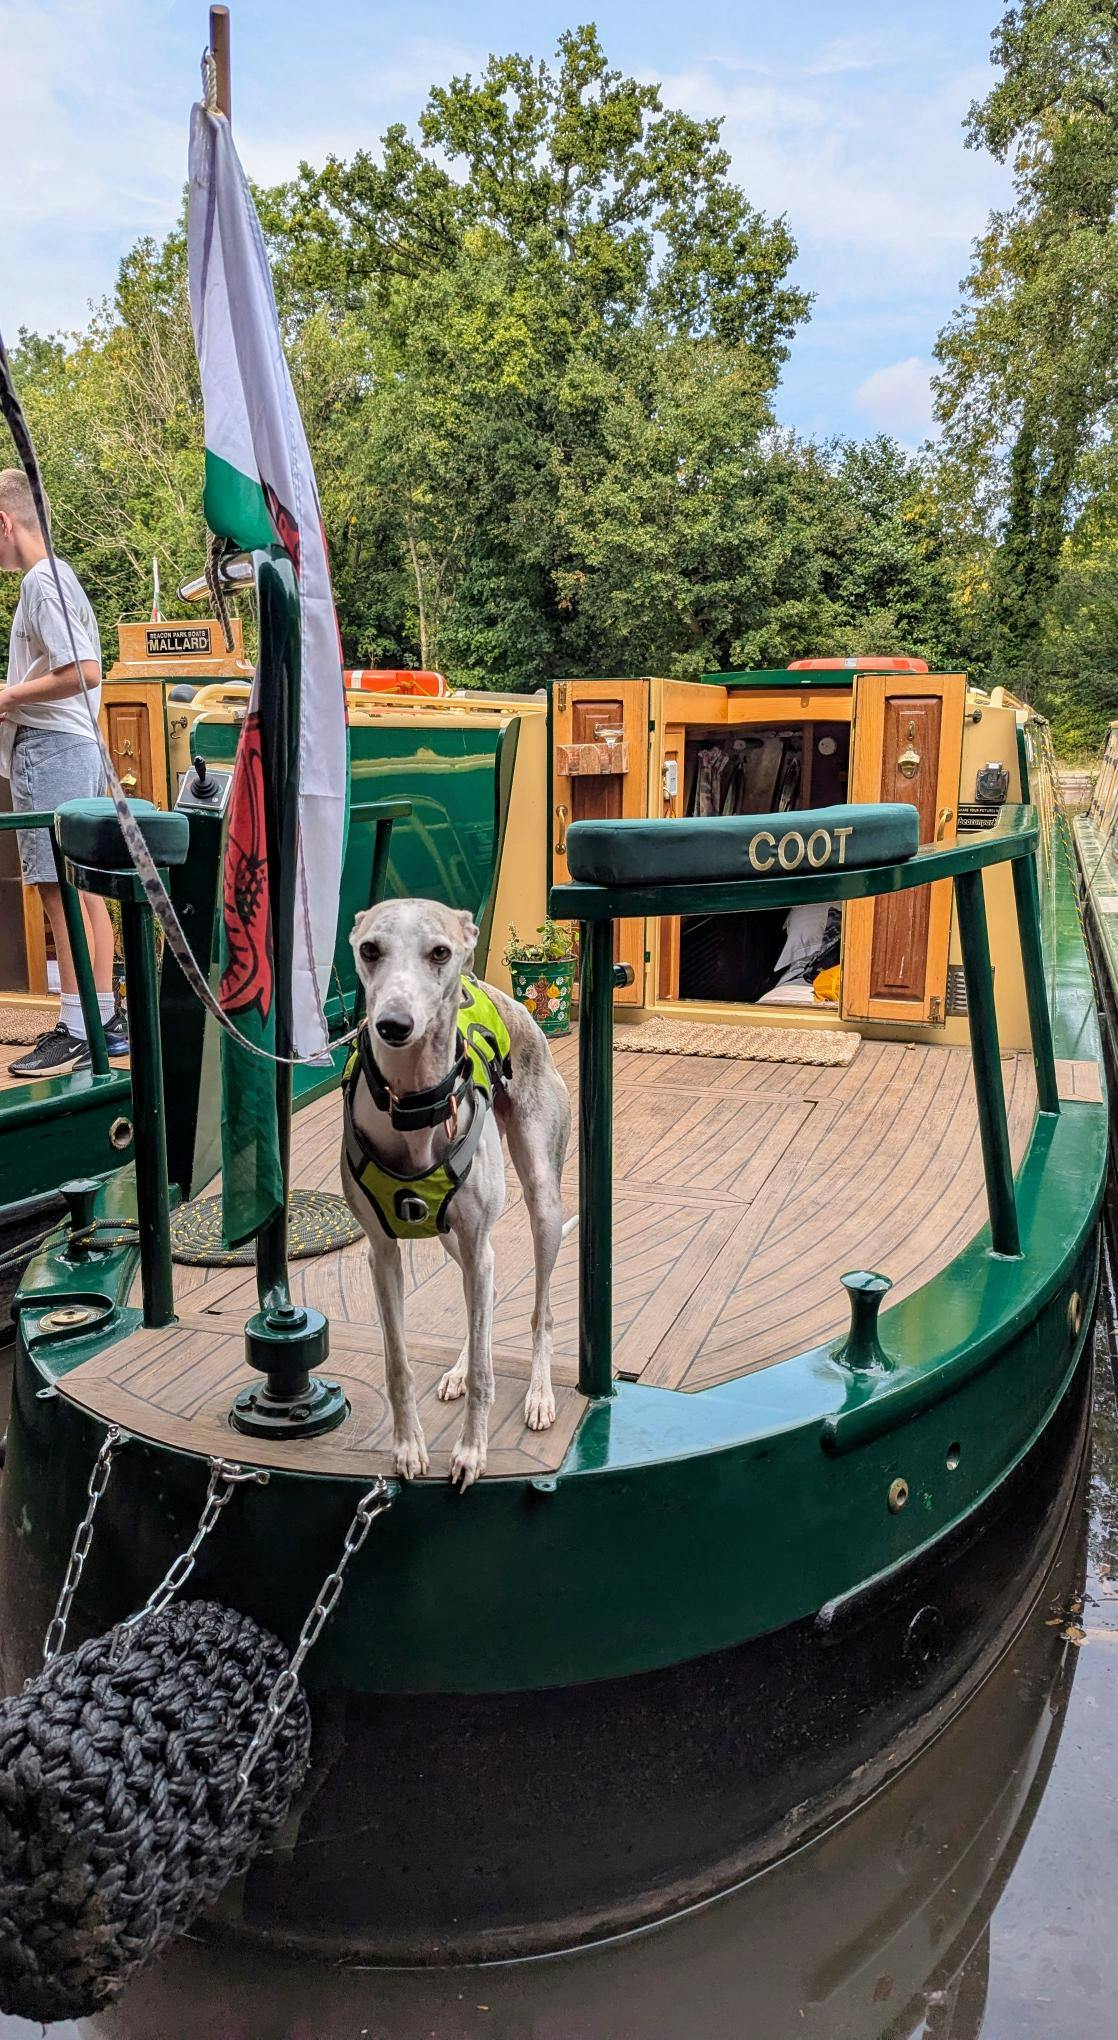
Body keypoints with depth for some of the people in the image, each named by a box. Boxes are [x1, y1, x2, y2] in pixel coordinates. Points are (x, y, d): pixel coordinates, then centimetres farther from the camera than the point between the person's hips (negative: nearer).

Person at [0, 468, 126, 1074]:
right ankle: (104, 1019, 15)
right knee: (83, 887, 10)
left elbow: (85, 670, -21)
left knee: (59, 888, -9)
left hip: (50, 749, -10)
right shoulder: (60, 576, 19)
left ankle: (76, 1032, -6)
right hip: (78, 746, 10)